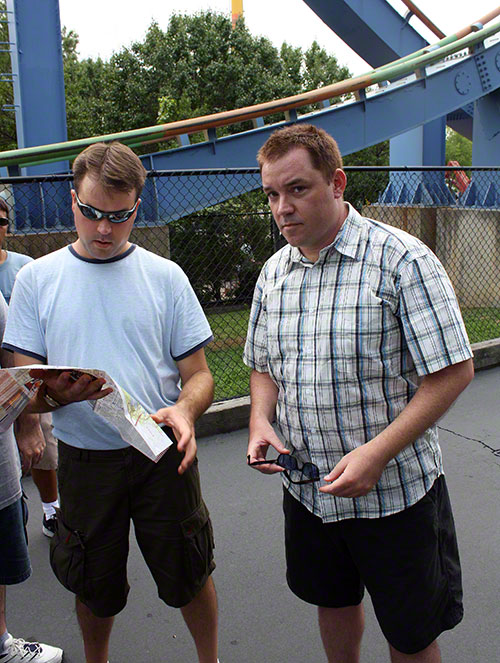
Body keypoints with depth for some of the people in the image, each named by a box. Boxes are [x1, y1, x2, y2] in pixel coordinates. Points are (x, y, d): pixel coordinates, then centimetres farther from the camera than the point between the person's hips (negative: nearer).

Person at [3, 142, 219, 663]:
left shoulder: (165, 276, 0)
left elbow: (198, 374, 1)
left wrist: (184, 411, -22)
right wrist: (56, 394, -24)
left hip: (163, 454, 0)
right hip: (83, 459, 1)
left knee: (188, 578, 13)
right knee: (95, 587, 19)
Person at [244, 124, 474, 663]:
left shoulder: (401, 259, -16)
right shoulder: (274, 273, 3)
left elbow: (453, 371, -17)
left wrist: (377, 452, -25)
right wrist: (260, 421, -7)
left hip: (395, 491, -5)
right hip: (307, 488, 5)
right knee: (333, 601, 25)